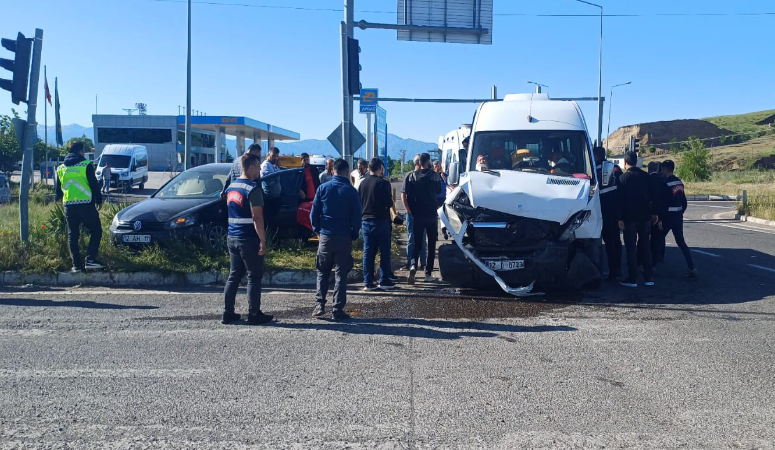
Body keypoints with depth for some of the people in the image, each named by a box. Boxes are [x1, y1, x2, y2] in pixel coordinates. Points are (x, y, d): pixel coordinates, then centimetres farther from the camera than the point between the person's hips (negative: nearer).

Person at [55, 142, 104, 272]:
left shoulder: (60, 168, 13)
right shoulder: (86, 165, -4)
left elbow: (57, 189, 21)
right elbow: (94, 185, -6)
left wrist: (59, 198, 41)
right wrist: (99, 200, 7)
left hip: (69, 206, 5)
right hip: (86, 205, -5)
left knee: (72, 235, 10)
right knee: (96, 232, 4)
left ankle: (76, 265, 9)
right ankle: (90, 260, -9)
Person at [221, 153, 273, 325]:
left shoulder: (231, 187, 13)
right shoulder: (253, 189, -14)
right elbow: (257, 218, -19)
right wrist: (263, 241, -17)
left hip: (232, 238, 8)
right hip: (249, 240, -8)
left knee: (233, 276, 14)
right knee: (254, 277, 1)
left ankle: (228, 313, 16)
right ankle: (254, 315, 5)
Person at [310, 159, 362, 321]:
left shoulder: (323, 188, -2)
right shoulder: (351, 191, -5)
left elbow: (314, 213, -1)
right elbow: (357, 216, -4)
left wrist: (317, 229, 13)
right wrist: (354, 235, 9)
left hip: (326, 236, 1)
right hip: (344, 238, -1)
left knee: (323, 272, 15)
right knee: (341, 274, 5)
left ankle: (319, 304, 6)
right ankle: (338, 310, 4)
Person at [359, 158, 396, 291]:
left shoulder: (363, 183, 6)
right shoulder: (383, 183, -11)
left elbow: (358, 203, 10)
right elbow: (389, 203, -12)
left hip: (366, 221, 5)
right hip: (381, 221, -5)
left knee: (368, 252, 7)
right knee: (384, 252, 4)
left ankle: (368, 282, 8)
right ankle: (384, 281, 5)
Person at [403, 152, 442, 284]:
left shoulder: (412, 176, -2)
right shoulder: (434, 175, -5)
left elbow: (405, 193, -5)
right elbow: (439, 191, 10)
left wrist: (408, 208, 5)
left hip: (417, 214, 1)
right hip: (431, 214, -1)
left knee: (417, 242, 9)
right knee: (431, 244, 9)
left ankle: (413, 264, -17)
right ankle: (428, 273, 9)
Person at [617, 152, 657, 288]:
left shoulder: (623, 177, -7)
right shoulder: (645, 176, 5)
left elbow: (621, 199, -10)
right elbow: (652, 195, 6)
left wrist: (620, 218, -8)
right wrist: (654, 213, 13)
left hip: (630, 216, -4)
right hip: (645, 215, 4)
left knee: (631, 247, -1)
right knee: (645, 246, 11)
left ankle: (632, 278, -2)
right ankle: (648, 277, 12)